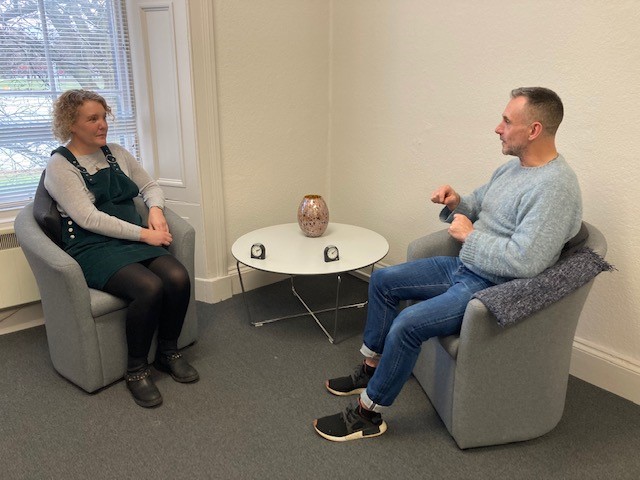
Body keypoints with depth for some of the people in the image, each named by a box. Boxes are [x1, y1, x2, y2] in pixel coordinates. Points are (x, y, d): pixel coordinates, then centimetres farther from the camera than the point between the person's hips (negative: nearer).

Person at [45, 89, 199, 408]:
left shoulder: (116, 153, 15)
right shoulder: (60, 165, -4)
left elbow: (150, 186, 21)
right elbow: (88, 218, -14)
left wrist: (156, 209, -3)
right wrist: (144, 234, -17)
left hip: (133, 239, 6)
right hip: (92, 248, -5)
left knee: (178, 278, -24)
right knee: (149, 287, -32)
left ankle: (168, 352, 1)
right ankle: (136, 370, -9)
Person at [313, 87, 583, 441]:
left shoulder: (555, 187, -23)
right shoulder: (513, 166, 8)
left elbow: (524, 261, -31)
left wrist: (469, 236, -19)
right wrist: (455, 203, -2)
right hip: (464, 266, 10)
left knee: (408, 324, -26)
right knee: (382, 280, 10)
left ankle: (368, 413, -5)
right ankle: (372, 368, 22)